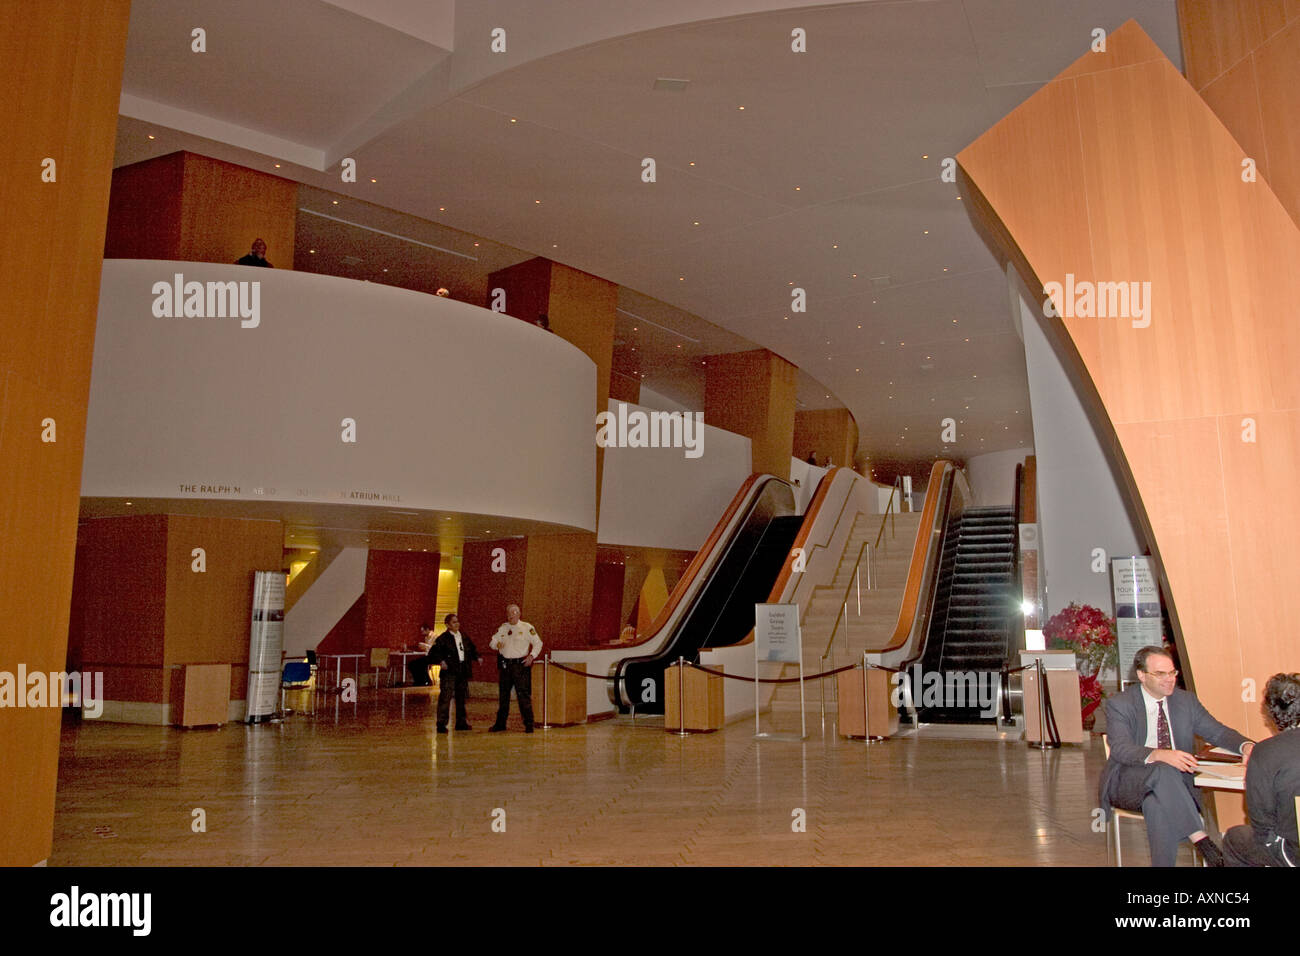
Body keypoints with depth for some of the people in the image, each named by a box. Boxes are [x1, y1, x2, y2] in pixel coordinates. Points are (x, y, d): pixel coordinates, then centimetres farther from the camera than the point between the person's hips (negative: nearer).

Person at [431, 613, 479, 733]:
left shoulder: (464, 637, 13)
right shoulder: (443, 638, -6)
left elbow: (472, 649, 27)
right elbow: (432, 653, -10)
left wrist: (477, 657, 10)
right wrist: (441, 661, -23)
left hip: (463, 672, 6)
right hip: (449, 672, -6)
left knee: (461, 697, 13)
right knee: (445, 697, -9)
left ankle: (461, 722, 23)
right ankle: (441, 724, -5)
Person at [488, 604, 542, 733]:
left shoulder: (527, 628, 1)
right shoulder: (502, 628, 13)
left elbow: (538, 643, 1)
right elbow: (492, 642, 13)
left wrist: (531, 656, -13)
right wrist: (496, 644, -10)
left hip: (521, 664, -4)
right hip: (505, 665, 5)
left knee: (523, 695, -7)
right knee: (503, 695, 11)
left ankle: (529, 724, -2)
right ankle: (500, 723, 21)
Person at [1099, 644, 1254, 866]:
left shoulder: (1186, 701, 11)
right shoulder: (1119, 704, -5)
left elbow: (1217, 732, 11)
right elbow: (1120, 748, -18)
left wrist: (1246, 746, -13)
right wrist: (1159, 755, -37)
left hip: (1175, 781, 3)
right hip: (1128, 785, -3)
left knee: (1157, 804, -34)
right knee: (1163, 771, -35)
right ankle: (1201, 839, -36)